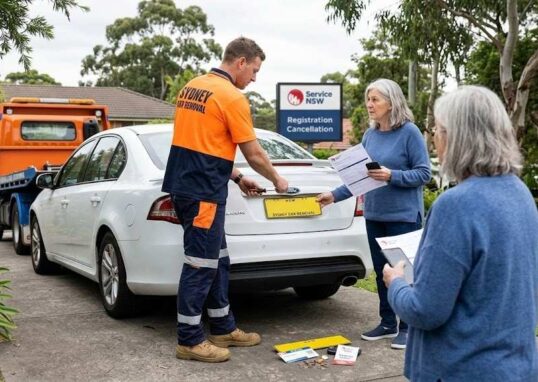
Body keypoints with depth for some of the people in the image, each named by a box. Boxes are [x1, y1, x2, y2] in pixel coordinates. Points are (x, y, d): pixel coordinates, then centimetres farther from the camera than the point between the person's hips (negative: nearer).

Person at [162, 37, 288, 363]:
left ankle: (224, 328, 26)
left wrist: (237, 178, 22)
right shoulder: (232, 97, -12)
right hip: (203, 193, -9)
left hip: (185, 186, 10)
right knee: (200, 266, -1)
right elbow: (254, 154, -8)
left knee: (217, 261, 16)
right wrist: (277, 180, 10)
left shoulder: (191, 87, 15)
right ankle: (189, 341, 8)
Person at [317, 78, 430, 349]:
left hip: (404, 215, -6)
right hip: (374, 215, 6)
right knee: (381, 271, 13)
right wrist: (335, 195, 5)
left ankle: (407, 327, 16)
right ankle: (387, 323, 27)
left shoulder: (409, 132, -10)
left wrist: (392, 176, -23)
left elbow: (424, 173, -11)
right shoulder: (370, 135, 6)